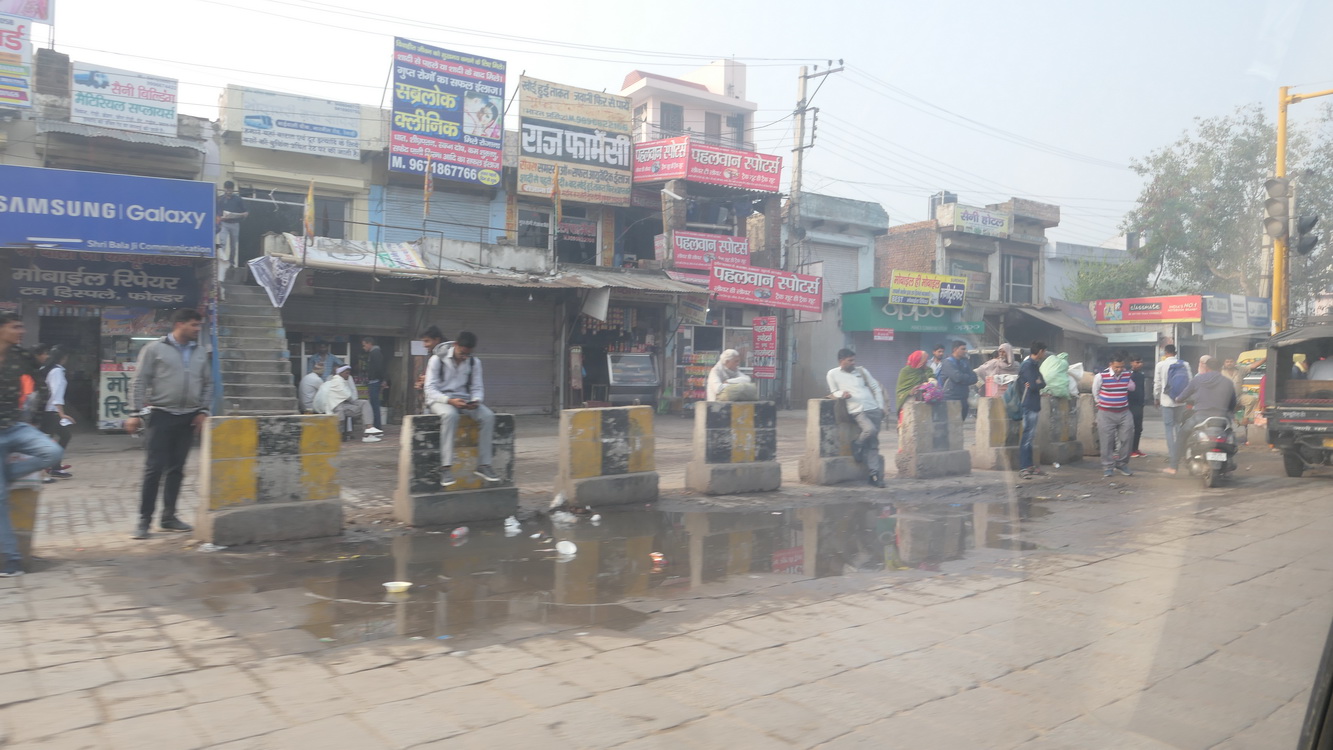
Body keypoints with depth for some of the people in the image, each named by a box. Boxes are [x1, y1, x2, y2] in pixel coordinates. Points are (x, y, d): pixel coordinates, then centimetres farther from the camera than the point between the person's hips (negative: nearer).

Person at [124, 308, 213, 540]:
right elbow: (140, 382, -4)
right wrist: (136, 413, -9)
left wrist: (203, 411, 5)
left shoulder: (200, 352, 11)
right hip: (161, 415, -4)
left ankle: (168, 517, 16)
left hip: (188, 417, 4)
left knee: (177, 469, 8)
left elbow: (208, 384, 15)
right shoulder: (155, 349, -3)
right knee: (154, 468, -5)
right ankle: (144, 519, 2)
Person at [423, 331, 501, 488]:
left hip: (463, 400, 4)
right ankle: (446, 467, -40)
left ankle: (483, 465, -20)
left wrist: (476, 400, -19)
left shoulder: (475, 362, 4)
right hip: (440, 400, -4)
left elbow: (477, 388, 6)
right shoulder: (437, 359, -8)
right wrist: (450, 400, -29)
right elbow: (430, 389, -12)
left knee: (488, 416, -24)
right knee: (450, 415, -40)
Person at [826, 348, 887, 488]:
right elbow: (834, 392, 10)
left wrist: (881, 407, 8)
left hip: (874, 409, 4)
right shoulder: (833, 374, 5)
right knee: (870, 429, -31)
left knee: (873, 443, 2)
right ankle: (856, 446, -3)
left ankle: (875, 474, 4)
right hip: (857, 411, -4)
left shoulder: (861, 371, 14)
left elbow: (876, 388, 17)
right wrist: (842, 394, -13)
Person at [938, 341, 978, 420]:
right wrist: (969, 378, -3)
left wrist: (964, 378, -13)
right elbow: (958, 377, -19)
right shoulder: (948, 362, -8)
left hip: (962, 399, 6)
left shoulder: (965, 362, 12)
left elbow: (974, 378, 4)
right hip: (950, 399, -6)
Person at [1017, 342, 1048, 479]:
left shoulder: (1034, 365, 17)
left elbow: (1043, 383, 11)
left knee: (1031, 437, 13)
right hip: (1029, 406, -10)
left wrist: (1037, 384, -9)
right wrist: (1038, 384, -2)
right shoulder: (1027, 366, -14)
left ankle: (1030, 465, 20)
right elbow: (1034, 385, -21)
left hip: (1034, 406, 10)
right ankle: (1023, 468, -7)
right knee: (1027, 437, -9)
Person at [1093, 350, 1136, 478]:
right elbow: (1095, 392, 4)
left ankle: (1122, 464, 17)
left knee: (1126, 438, 1)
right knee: (1107, 441, 0)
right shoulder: (1101, 376, -12)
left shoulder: (1127, 375, 0)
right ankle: (1108, 466, 11)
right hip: (1106, 414, -3)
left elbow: (1131, 387, 20)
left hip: (1124, 412, 4)